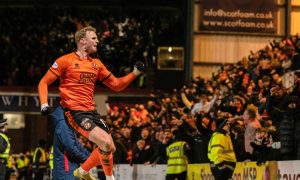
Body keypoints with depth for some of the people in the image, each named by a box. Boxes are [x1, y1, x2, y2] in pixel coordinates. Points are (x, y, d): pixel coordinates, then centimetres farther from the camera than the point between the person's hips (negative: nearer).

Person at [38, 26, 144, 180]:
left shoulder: (96, 64, 14)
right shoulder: (66, 61, -5)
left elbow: (117, 85, 18)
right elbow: (44, 82, -2)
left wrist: (135, 73, 6)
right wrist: (44, 104, -17)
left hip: (91, 112, 8)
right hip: (74, 111, -8)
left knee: (110, 148, 9)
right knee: (106, 143, -21)